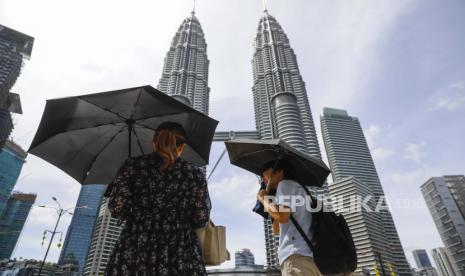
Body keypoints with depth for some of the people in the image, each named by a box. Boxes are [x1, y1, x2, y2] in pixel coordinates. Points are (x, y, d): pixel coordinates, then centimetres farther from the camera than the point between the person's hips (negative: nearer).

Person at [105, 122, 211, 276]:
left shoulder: (131, 166, -2)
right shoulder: (195, 174, -4)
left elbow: (117, 209, -5)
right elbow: (201, 219, -4)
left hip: (134, 254, 1)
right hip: (180, 258, 0)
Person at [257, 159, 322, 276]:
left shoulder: (286, 184, 6)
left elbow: (282, 216, -13)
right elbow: (276, 229, 33)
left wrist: (263, 199, 5)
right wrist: (269, 196, 31)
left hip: (297, 255, -10)